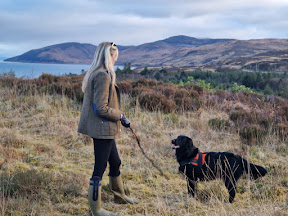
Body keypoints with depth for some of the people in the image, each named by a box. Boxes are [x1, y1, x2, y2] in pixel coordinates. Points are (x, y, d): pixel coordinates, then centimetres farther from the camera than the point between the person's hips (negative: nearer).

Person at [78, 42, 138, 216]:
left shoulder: (96, 73, 12)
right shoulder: (103, 76, -20)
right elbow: (101, 108, -24)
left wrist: (118, 114, 14)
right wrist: (121, 116, -11)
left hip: (105, 129, 11)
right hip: (102, 129, -11)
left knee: (115, 162, 23)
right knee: (100, 168, 1)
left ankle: (120, 196, 41)